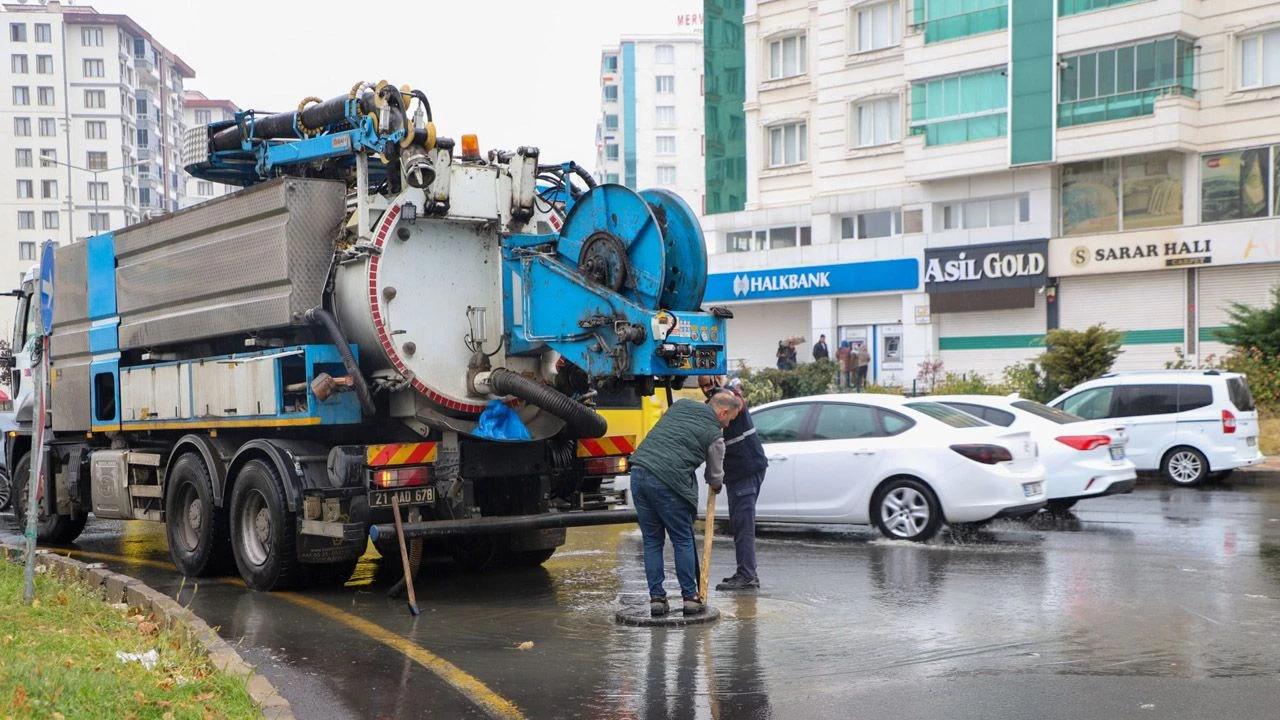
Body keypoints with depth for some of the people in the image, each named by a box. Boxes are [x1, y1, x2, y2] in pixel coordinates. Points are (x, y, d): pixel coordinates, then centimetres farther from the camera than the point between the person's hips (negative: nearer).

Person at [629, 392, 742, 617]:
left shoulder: (680, 405, 19)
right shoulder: (714, 435, 3)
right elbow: (715, 477, 15)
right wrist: (716, 485, 39)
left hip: (638, 473, 6)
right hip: (667, 482, -6)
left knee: (651, 541, 13)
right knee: (683, 541, 9)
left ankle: (656, 598, 14)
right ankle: (690, 597, 12)